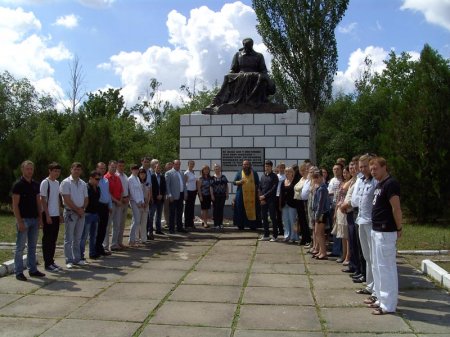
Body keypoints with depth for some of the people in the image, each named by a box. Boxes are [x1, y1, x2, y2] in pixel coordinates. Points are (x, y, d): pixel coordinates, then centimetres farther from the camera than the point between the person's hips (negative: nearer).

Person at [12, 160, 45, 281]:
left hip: (34, 219, 6)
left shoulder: (35, 185, 10)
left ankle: (33, 270, 19)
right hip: (24, 220, -6)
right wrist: (19, 221, -17)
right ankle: (19, 272, 7)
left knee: (33, 246, 12)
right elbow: (15, 205, -12)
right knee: (20, 247, 0)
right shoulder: (18, 185, -8)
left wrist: (40, 218, 8)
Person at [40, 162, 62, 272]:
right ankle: (47, 264, 4)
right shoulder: (45, 183, -10)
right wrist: (47, 215, -15)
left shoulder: (57, 183, 13)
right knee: (47, 240, -1)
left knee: (53, 239, 12)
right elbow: (43, 200, -12)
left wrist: (59, 214, 13)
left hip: (56, 215, 8)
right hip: (48, 215, -7)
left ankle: (51, 261, 20)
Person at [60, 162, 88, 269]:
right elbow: (67, 200, -13)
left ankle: (77, 258, 19)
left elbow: (86, 199, 13)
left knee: (78, 238, 12)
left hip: (81, 213, 6)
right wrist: (78, 209, -10)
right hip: (70, 212, -6)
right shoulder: (66, 183, -6)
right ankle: (69, 260, 4)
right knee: (69, 238, -1)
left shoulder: (83, 183, 13)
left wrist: (82, 209, -4)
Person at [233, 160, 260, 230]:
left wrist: (256, 189, -2)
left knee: (253, 210, -2)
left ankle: (253, 225, 5)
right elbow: (234, 182, 8)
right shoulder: (239, 173, 10)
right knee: (241, 210, -2)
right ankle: (241, 225, 6)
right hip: (241, 195, 0)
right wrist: (239, 182, -13)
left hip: (252, 195, 0)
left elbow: (258, 183, 13)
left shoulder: (254, 173, 11)